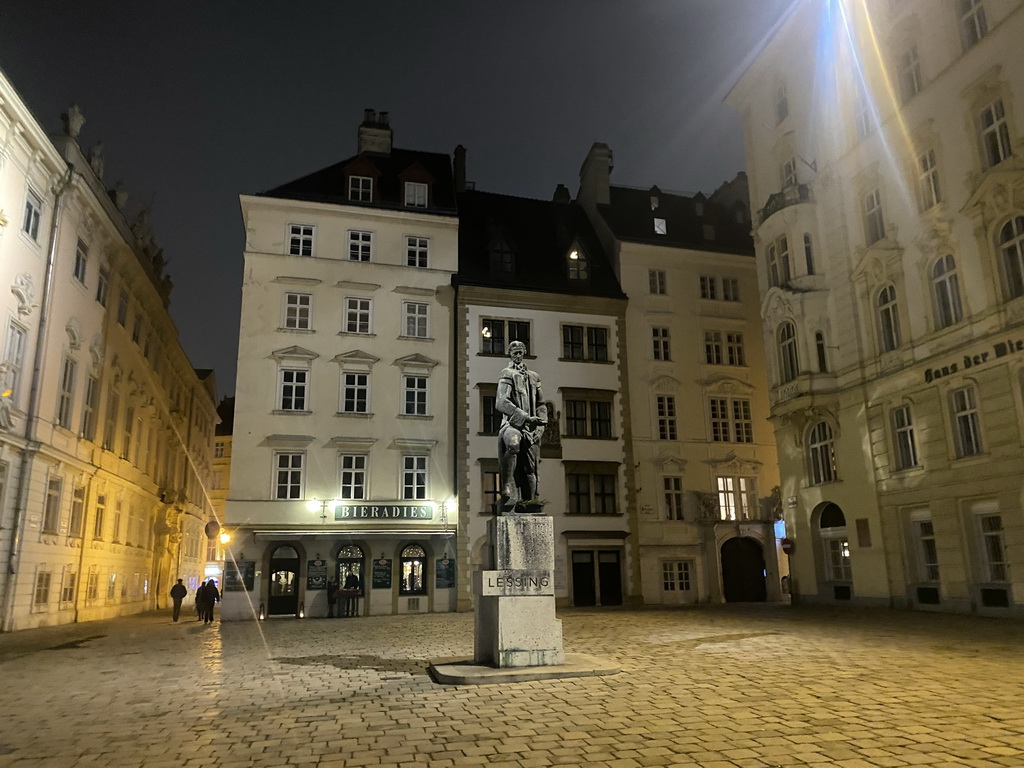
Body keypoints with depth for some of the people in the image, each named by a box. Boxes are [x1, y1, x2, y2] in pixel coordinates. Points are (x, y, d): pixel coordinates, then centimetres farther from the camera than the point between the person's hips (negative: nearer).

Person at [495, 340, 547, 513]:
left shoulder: (534, 377, 21)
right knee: (513, 442, -39)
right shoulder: (508, 374, 3)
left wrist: (540, 426, 5)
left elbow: (542, 405, 22)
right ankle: (507, 488, -36)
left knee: (530, 471, 2)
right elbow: (501, 403, -11)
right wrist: (526, 417, -17)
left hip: (531, 430, 6)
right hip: (512, 424, -6)